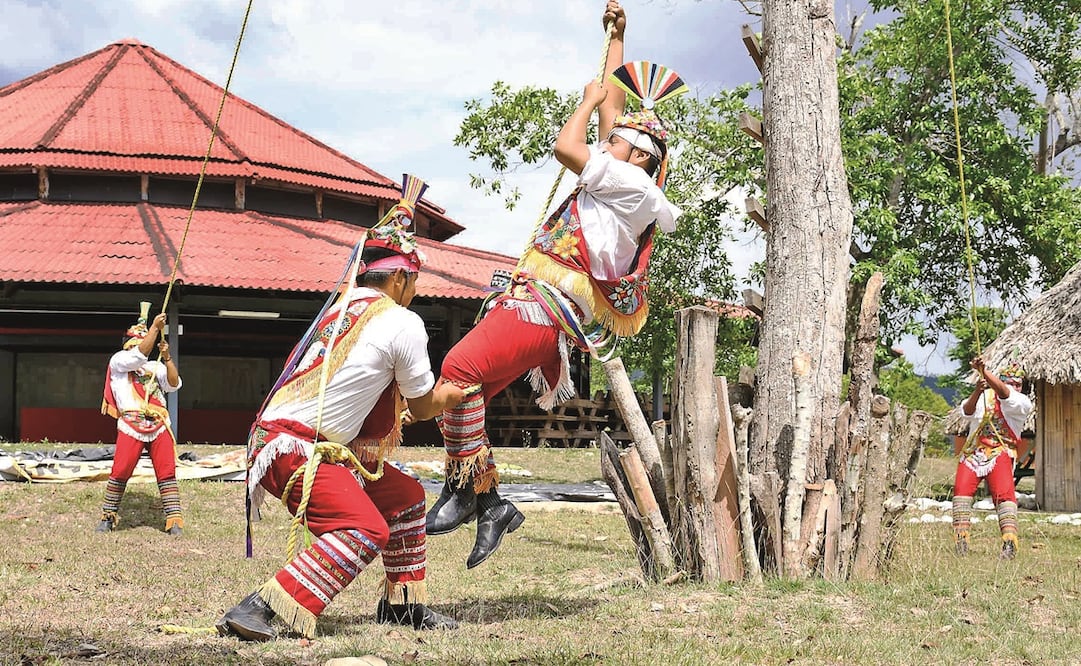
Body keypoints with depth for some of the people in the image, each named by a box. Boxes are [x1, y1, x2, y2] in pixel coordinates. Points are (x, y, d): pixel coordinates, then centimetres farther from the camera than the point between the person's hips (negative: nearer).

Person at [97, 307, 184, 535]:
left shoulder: (156, 367, 20)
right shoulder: (118, 361, 10)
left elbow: (174, 384, 5)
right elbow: (139, 355, -9)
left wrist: (167, 358, -6)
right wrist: (155, 327, -14)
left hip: (159, 425, 3)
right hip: (131, 425, -3)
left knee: (167, 473, -4)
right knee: (120, 472, -5)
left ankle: (175, 522, -4)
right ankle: (108, 517, 10)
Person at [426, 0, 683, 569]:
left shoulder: (634, 183, -1)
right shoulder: (619, 182, 26)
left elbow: (566, 146, -9)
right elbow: (613, 104, 37)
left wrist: (589, 99, 9)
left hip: (543, 308, -11)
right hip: (527, 303, 11)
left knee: (461, 367, -30)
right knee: (461, 387, 3)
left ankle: (468, 489, -30)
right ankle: (490, 506, 2)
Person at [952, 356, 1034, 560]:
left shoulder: (1023, 403, 0)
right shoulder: (984, 396, 9)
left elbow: (1003, 393, -20)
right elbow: (967, 411, -10)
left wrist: (983, 371, -33)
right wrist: (977, 392, -30)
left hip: (1000, 454, -3)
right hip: (973, 451, 3)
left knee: (1004, 493, -19)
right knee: (962, 488, -12)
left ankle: (1010, 542, -24)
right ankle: (961, 539, -5)